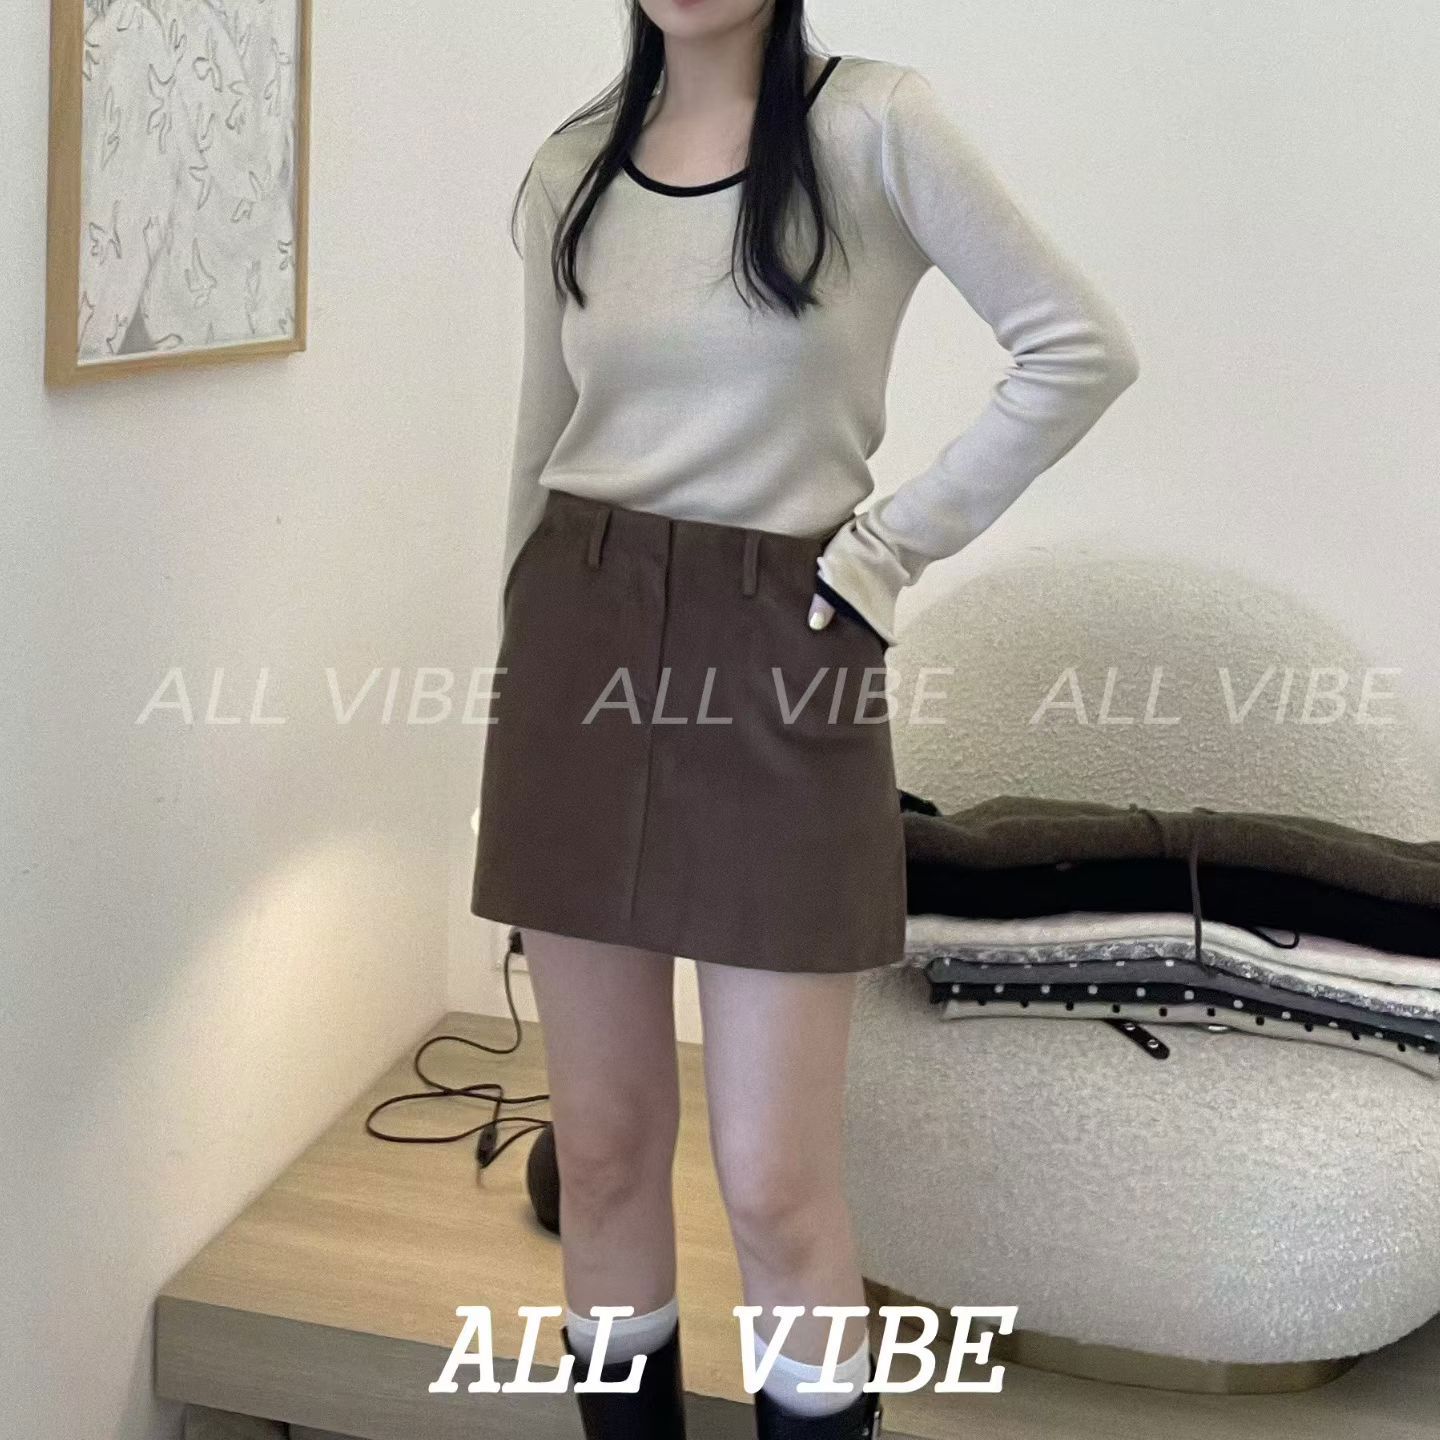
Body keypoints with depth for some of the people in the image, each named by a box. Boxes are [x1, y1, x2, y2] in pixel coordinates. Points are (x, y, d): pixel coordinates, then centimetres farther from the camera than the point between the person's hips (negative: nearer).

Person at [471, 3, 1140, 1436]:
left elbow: (1082, 348, -6)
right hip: (579, 650, 4)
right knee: (602, 1147, 10)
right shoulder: (570, 167, 8)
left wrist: (895, 543, -6)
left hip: (782, 659, -4)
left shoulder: (871, 121, -5)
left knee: (775, 1188, -2)